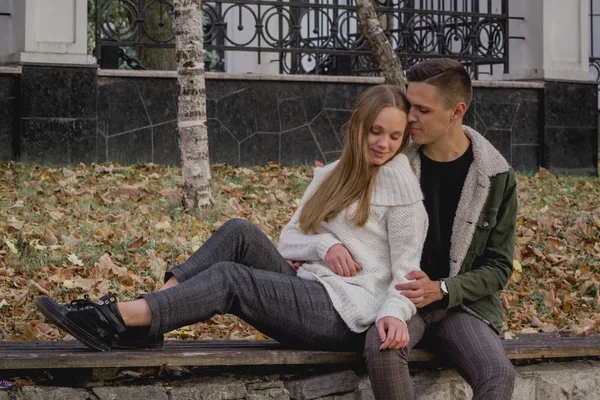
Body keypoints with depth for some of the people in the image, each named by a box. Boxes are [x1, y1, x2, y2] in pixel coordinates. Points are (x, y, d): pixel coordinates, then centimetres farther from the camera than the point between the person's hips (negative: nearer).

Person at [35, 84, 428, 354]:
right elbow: (289, 239, 13)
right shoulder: (330, 177, 19)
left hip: (348, 314, -6)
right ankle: (142, 320, -24)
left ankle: (117, 320, -31)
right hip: (307, 292, 7)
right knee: (241, 233, -15)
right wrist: (324, 245, -10)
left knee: (230, 277, -23)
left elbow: (407, 266, -7)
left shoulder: (399, 181, -2)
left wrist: (395, 312, -27)